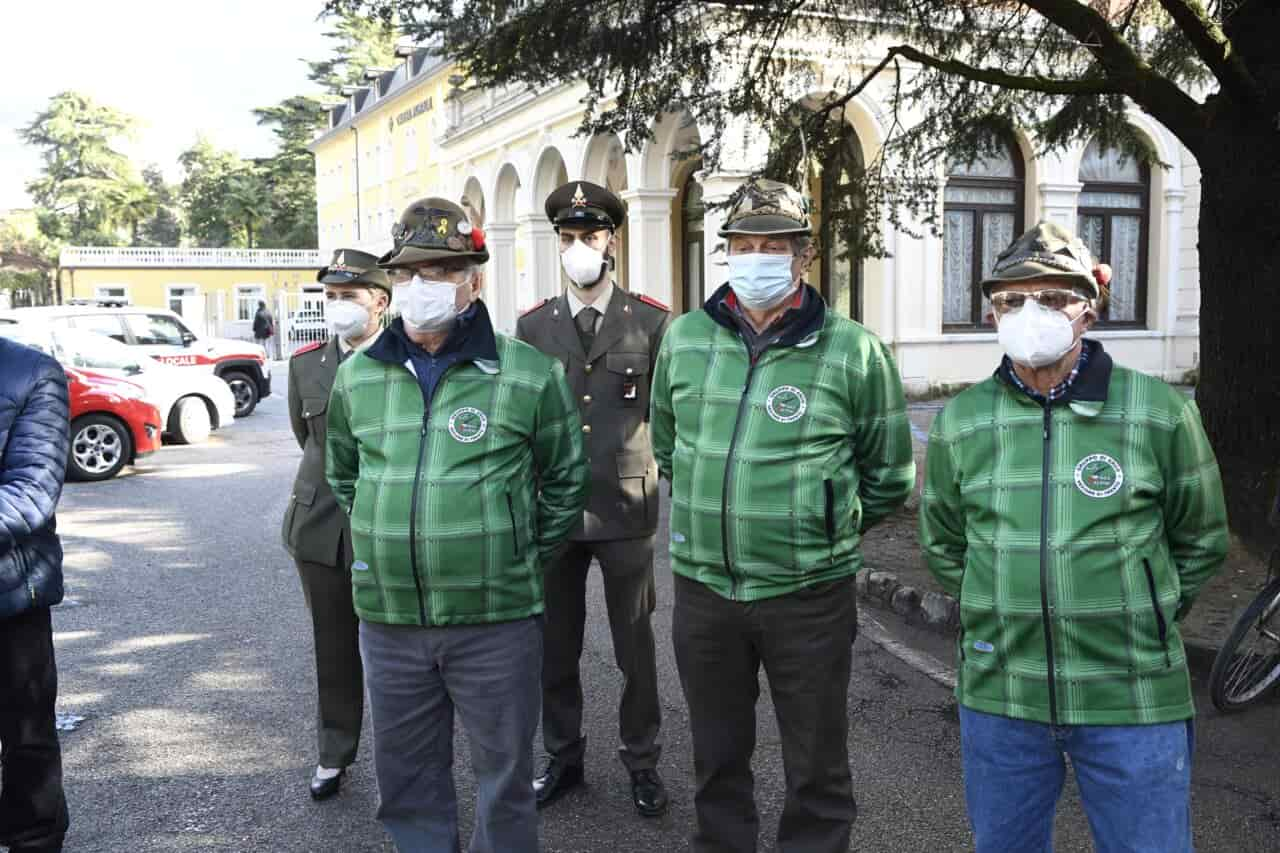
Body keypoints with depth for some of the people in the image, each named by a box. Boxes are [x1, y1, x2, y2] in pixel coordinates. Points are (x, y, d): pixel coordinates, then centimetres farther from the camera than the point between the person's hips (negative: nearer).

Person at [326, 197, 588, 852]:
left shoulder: (529, 374, -6)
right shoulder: (357, 377, 4)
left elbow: (565, 481, 4)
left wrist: (524, 558, 4)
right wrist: (390, 545, 14)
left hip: (498, 619, -3)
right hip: (388, 620, 3)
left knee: (504, 774, 11)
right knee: (406, 778, 17)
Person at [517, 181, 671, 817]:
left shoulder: (653, 322, -1)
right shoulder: (532, 325, 6)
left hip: (626, 512, -2)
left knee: (635, 648, 10)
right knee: (554, 647, 13)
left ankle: (641, 760, 28)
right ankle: (563, 757, 31)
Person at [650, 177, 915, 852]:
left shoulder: (852, 351, -8)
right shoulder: (685, 338, 2)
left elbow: (888, 476, 2)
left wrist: (823, 530, 6)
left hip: (810, 594, -3)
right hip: (702, 588, 3)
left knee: (817, 769, 13)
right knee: (717, 760, 20)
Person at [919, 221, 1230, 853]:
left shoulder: (1161, 414, -5)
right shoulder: (958, 423, 1)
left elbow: (1200, 541, 7)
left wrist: (1142, 622, 7)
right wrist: (1001, 613, 10)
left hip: (1134, 704, -2)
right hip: (998, 698, 2)